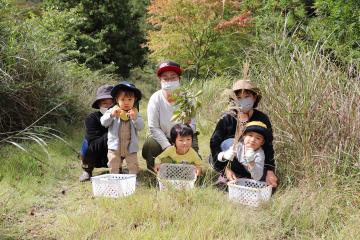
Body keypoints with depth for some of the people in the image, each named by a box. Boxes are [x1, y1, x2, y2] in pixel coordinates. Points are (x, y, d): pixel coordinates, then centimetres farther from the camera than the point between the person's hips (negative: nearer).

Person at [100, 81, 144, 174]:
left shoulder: (135, 113, 1)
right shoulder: (113, 111, 0)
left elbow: (141, 126, -9)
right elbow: (103, 123, -8)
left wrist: (134, 118, -27)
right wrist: (112, 115, -25)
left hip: (130, 146, 1)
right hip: (115, 145, 0)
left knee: (133, 165, 7)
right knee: (114, 166, 7)